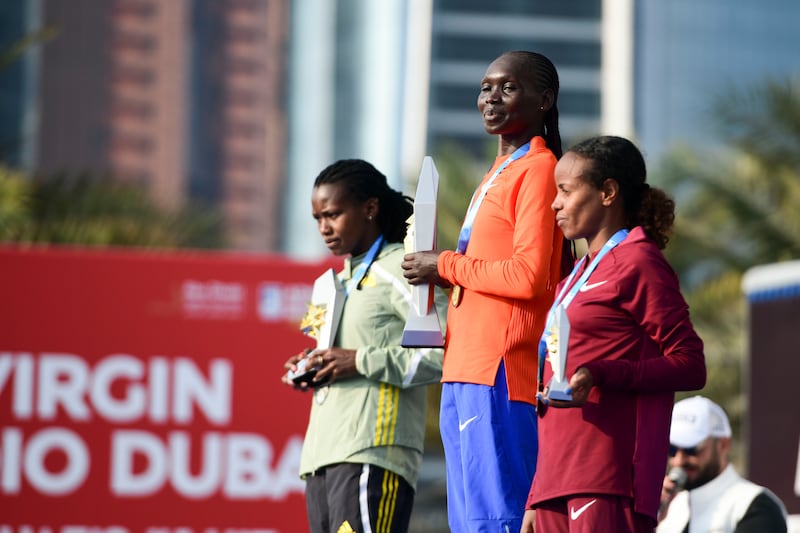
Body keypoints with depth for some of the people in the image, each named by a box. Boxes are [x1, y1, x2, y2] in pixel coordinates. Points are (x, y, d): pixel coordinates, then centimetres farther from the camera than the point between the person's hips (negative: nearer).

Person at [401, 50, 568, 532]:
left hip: (502, 371, -10)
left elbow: (528, 275, -17)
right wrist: (447, 269, 6)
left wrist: (446, 267, -7)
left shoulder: (538, 169, -7)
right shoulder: (501, 172, 22)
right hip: (465, 370, 10)